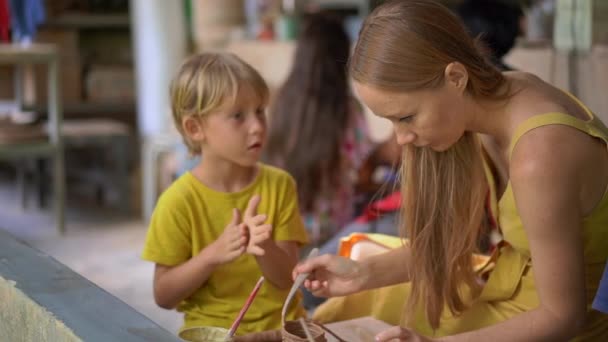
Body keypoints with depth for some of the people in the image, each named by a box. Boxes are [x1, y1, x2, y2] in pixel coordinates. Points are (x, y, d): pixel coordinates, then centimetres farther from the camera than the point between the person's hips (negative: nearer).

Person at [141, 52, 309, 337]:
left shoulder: (279, 185, -1)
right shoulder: (179, 201, -8)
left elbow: (287, 279, -3)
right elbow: (163, 297, -5)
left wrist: (263, 248, -22)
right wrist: (213, 254, -18)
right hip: (212, 332, -1)